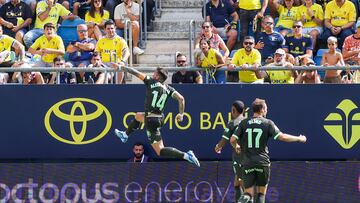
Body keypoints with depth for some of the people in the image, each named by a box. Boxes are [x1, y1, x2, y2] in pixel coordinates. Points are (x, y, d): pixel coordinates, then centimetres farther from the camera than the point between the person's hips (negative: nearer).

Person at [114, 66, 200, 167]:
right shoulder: (168, 89, 4)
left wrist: (122, 67, 7)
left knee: (160, 151, -7)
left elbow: (136, 73, -4)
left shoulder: (151, 82, -8)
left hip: (151, 121, -8)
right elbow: (181, 98, -5)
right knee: (138, 116, 36)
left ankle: (186, 155, -23)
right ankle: (125, 135, 54)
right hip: (160, 118, 8)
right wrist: (181, 114, 4)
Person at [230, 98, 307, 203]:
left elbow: (232, 140, -1)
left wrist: (236, 147, 22)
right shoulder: (268, 123, -2)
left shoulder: (244, 123, 3)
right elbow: (282, 137, -9)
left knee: (248, 193, 2)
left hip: (247, 163, 2)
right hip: (262, 162, -2)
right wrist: (298, 138, 5)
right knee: (261, 192, 12)